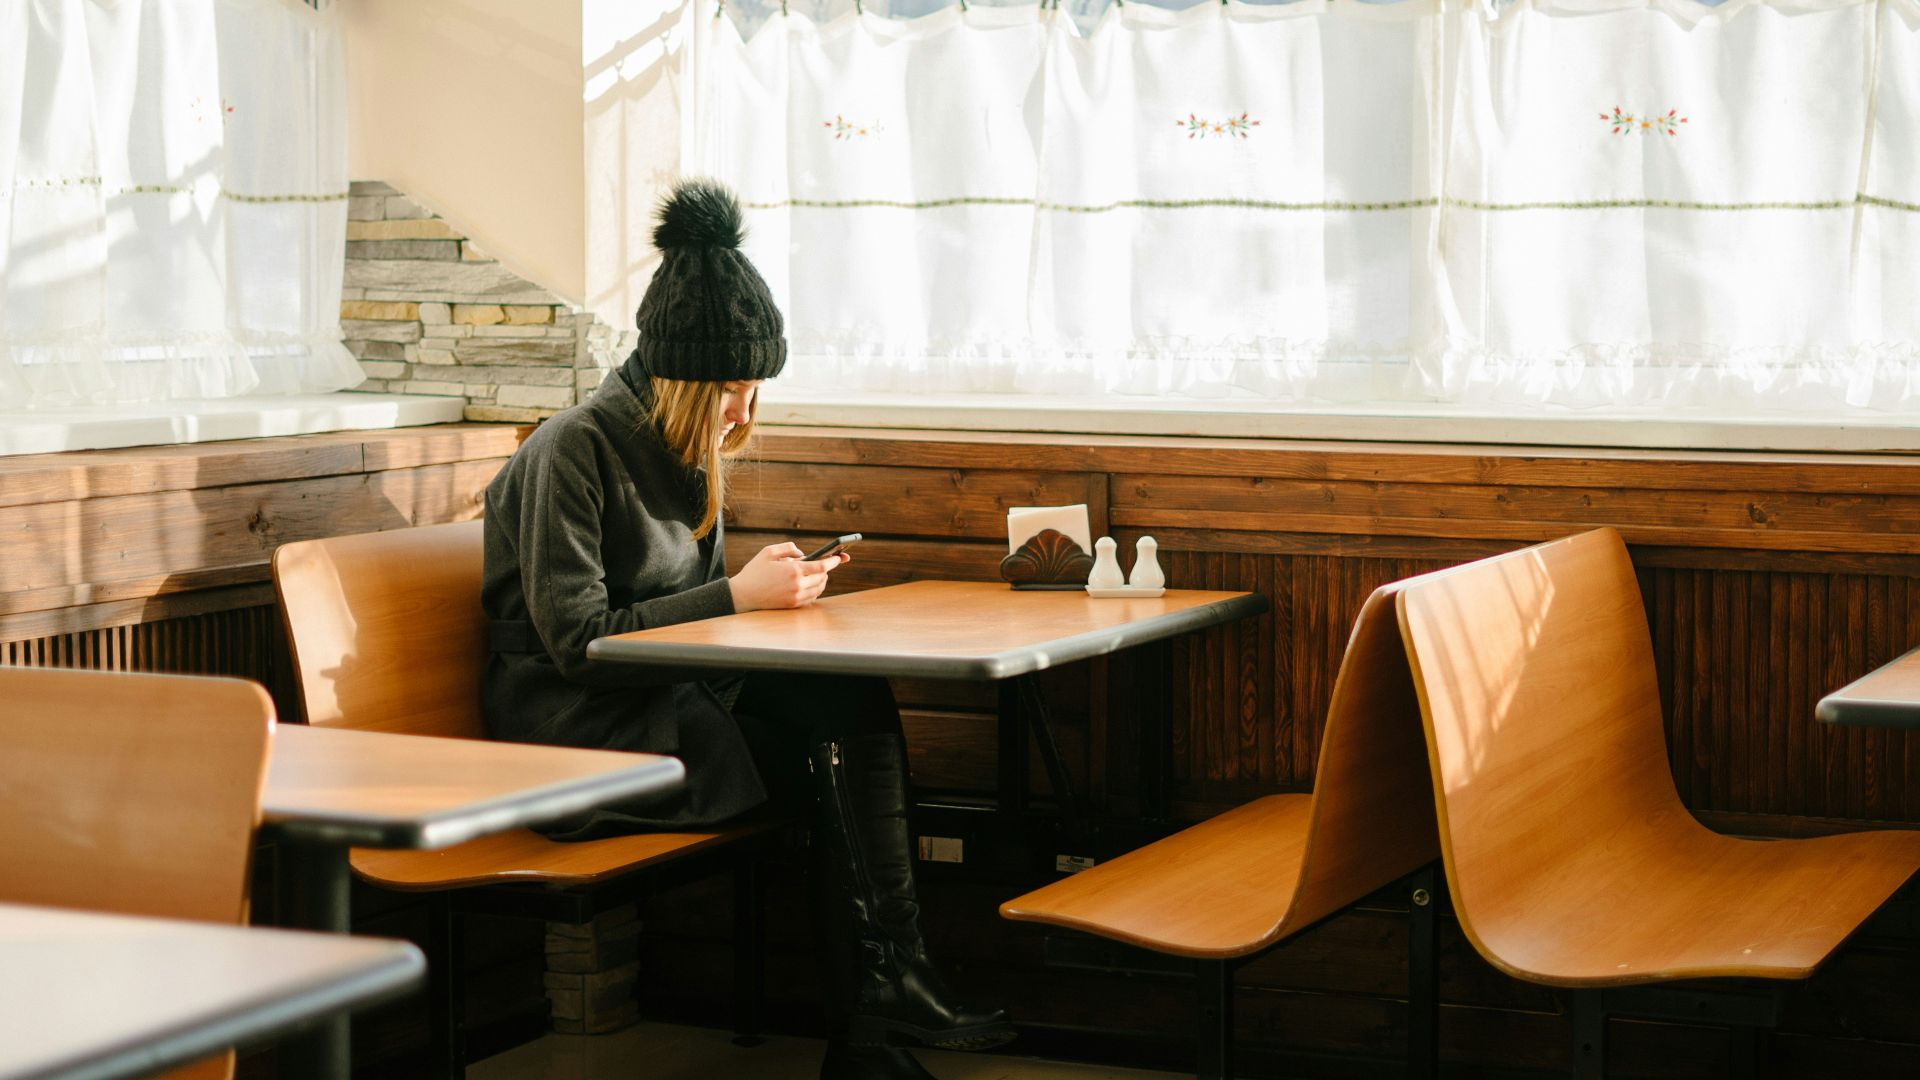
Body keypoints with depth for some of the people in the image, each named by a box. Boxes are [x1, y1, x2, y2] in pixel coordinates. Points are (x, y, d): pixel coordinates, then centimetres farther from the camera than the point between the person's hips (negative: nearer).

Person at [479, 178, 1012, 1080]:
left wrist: (778, 587, -2)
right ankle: (886, 997, -12)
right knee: (834, 754, -23)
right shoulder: (573, 450, -12)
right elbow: (578, 639, -18)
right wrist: (737, 595, -18)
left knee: (860, 704, -20)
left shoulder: (689, 453, 13)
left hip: (672, 700, 8)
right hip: (583, 734, -8)